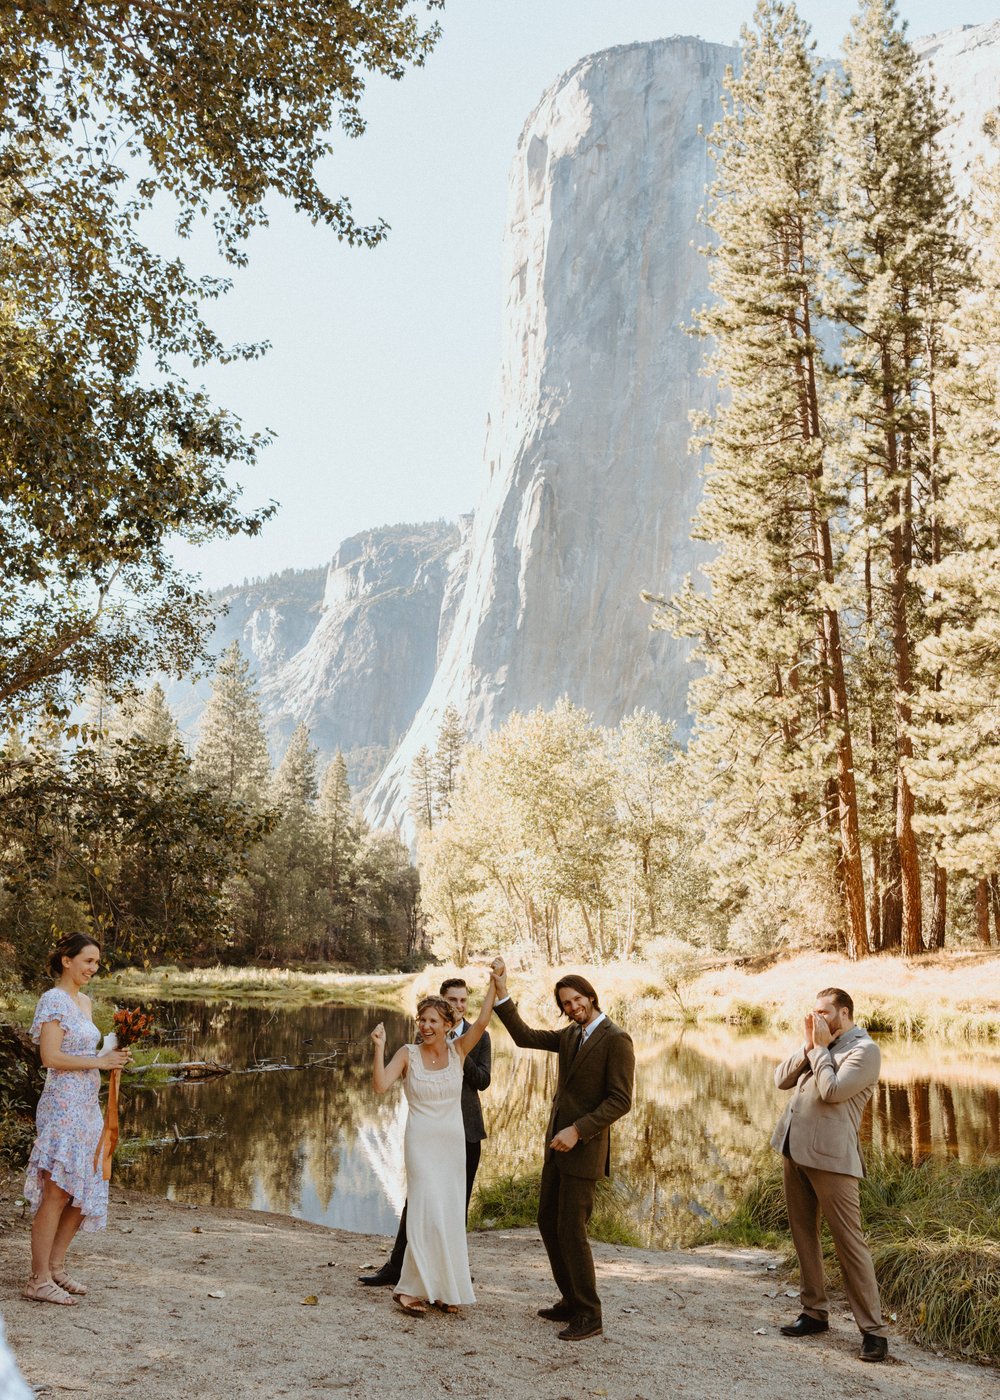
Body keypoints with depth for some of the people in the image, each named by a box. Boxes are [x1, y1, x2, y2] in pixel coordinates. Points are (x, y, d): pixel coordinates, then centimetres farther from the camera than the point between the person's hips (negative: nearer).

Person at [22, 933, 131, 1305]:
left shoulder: (84, 1001, 15)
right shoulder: (53, 1000, -11)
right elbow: (51, 1056, -19)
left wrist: (113, 1059, 7)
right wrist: (99, 1062, -16)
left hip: (87, 1106, 9)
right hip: (63, 1105, -9)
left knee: (85, 1193, 12)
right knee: (56, 1193, -5)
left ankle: (55, 1267, 24)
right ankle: (39, 1280, 3)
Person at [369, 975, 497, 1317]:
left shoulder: (458, 1050, -1)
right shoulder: (408, 1054, -6)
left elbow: (482, 1021, -17)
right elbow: (380, 1085, -19)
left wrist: (494, 983, -24)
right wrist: (378, 1046, -26)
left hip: (453, 1143, 3)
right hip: (421, 1142, -3)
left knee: (450, 1215, 8)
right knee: (429, 1212, -8)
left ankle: (444, 1288, 20)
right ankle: (412, 1288, 5)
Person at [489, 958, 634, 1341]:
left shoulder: (616, 1039, -15)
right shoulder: (570, 1035, 10)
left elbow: (620, 1101, -19)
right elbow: (524, 1037, 7)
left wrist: (577, 1130, -24)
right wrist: (501, 991, -1)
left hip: (584, 1149, -9)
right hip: (558, 1146, 9)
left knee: (571, 1231, -5)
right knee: (548, 1223, 14)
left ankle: (589, 1316, 9)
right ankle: (572, 1301, 27)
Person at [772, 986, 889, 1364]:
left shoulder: (864, 1049, -8)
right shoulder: (820, 1045, 16)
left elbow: (832, 1090, -20)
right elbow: (781, 1079, 8)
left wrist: (820, 1048, -10)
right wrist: (809, 1046, -3)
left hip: (830, 1156, -8)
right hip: (794, 1150, 8)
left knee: (848, 1241, -5)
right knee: (803, 1233, 14)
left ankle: (873, 1330, 1)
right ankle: (814, 1311, 26)